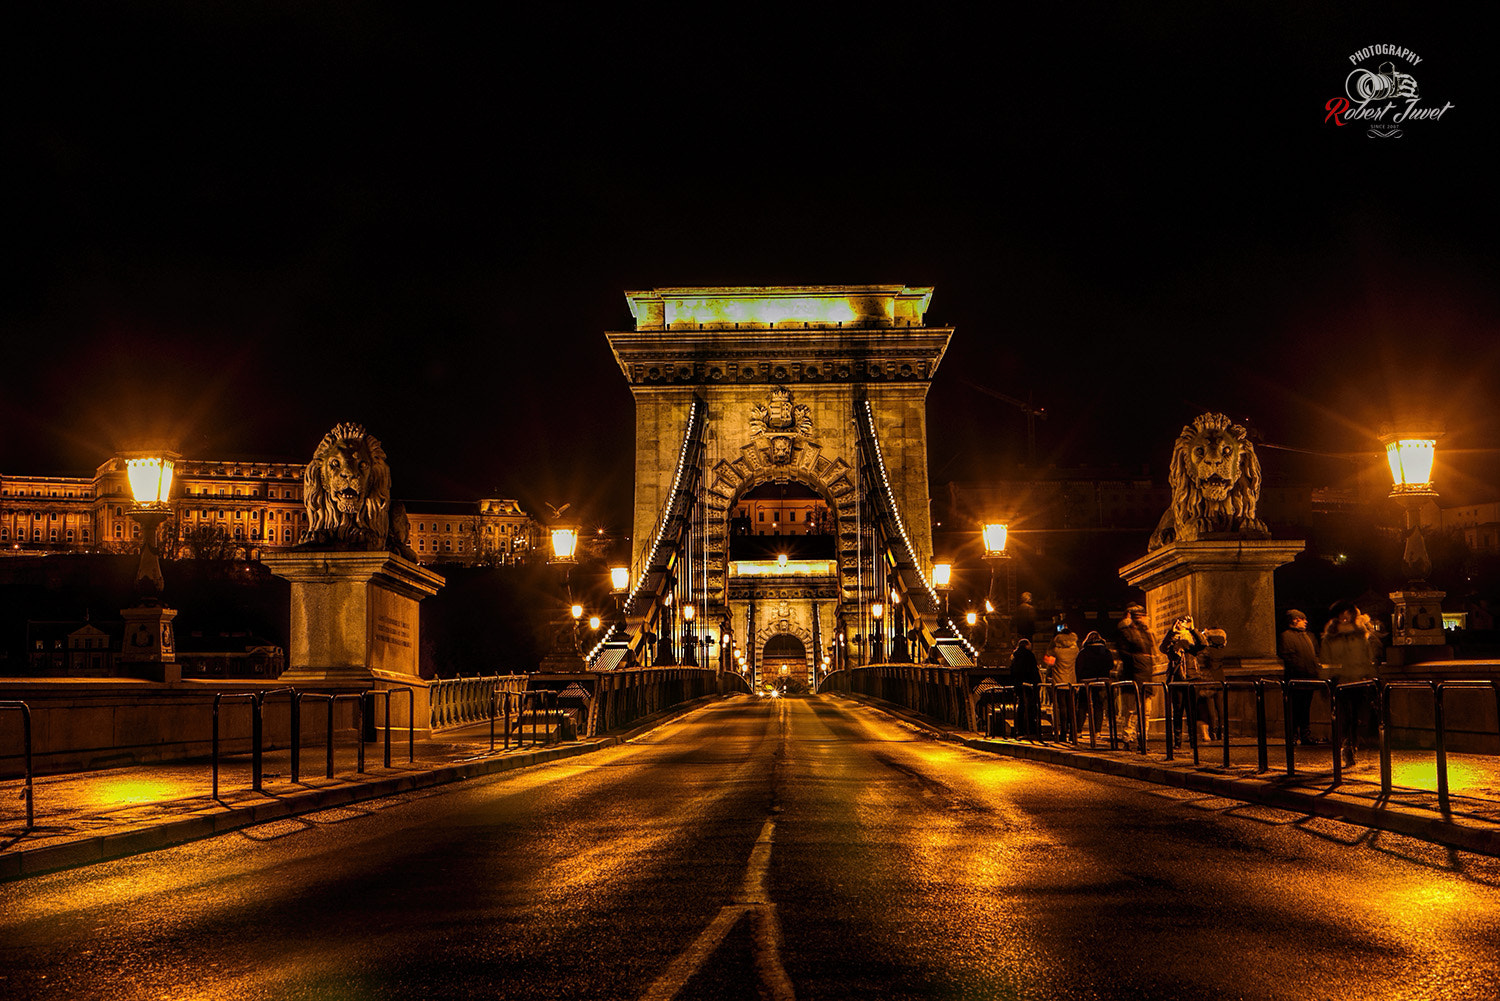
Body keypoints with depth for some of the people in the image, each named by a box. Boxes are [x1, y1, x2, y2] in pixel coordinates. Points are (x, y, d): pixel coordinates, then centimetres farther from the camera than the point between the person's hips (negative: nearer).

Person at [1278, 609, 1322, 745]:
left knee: (1307, 709, 11)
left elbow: (1315, 655, 24)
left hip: (1309, 679, 8)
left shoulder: (1308, 636, 20)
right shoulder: (1285, 636, -6)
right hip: (1295, 680, -8)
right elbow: (1285, 657, -14)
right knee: (1294, 710, -5)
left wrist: (1317, 672, 11)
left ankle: (1306, 736, 16)